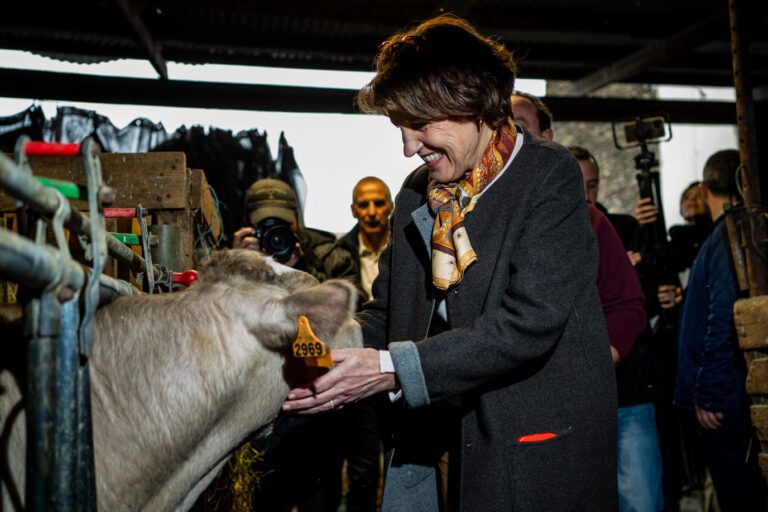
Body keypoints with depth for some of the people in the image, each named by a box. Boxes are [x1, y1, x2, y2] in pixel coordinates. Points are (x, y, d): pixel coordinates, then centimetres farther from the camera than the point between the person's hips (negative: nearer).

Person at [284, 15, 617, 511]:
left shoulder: (550, 176, -11)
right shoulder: (416, 194, 9)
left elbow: (530, 321, -21)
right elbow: (385, 312, 13)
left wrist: (393, 368, -23)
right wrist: (326, 358, -7)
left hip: (535, 454, -5)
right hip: (431, 442, 6)